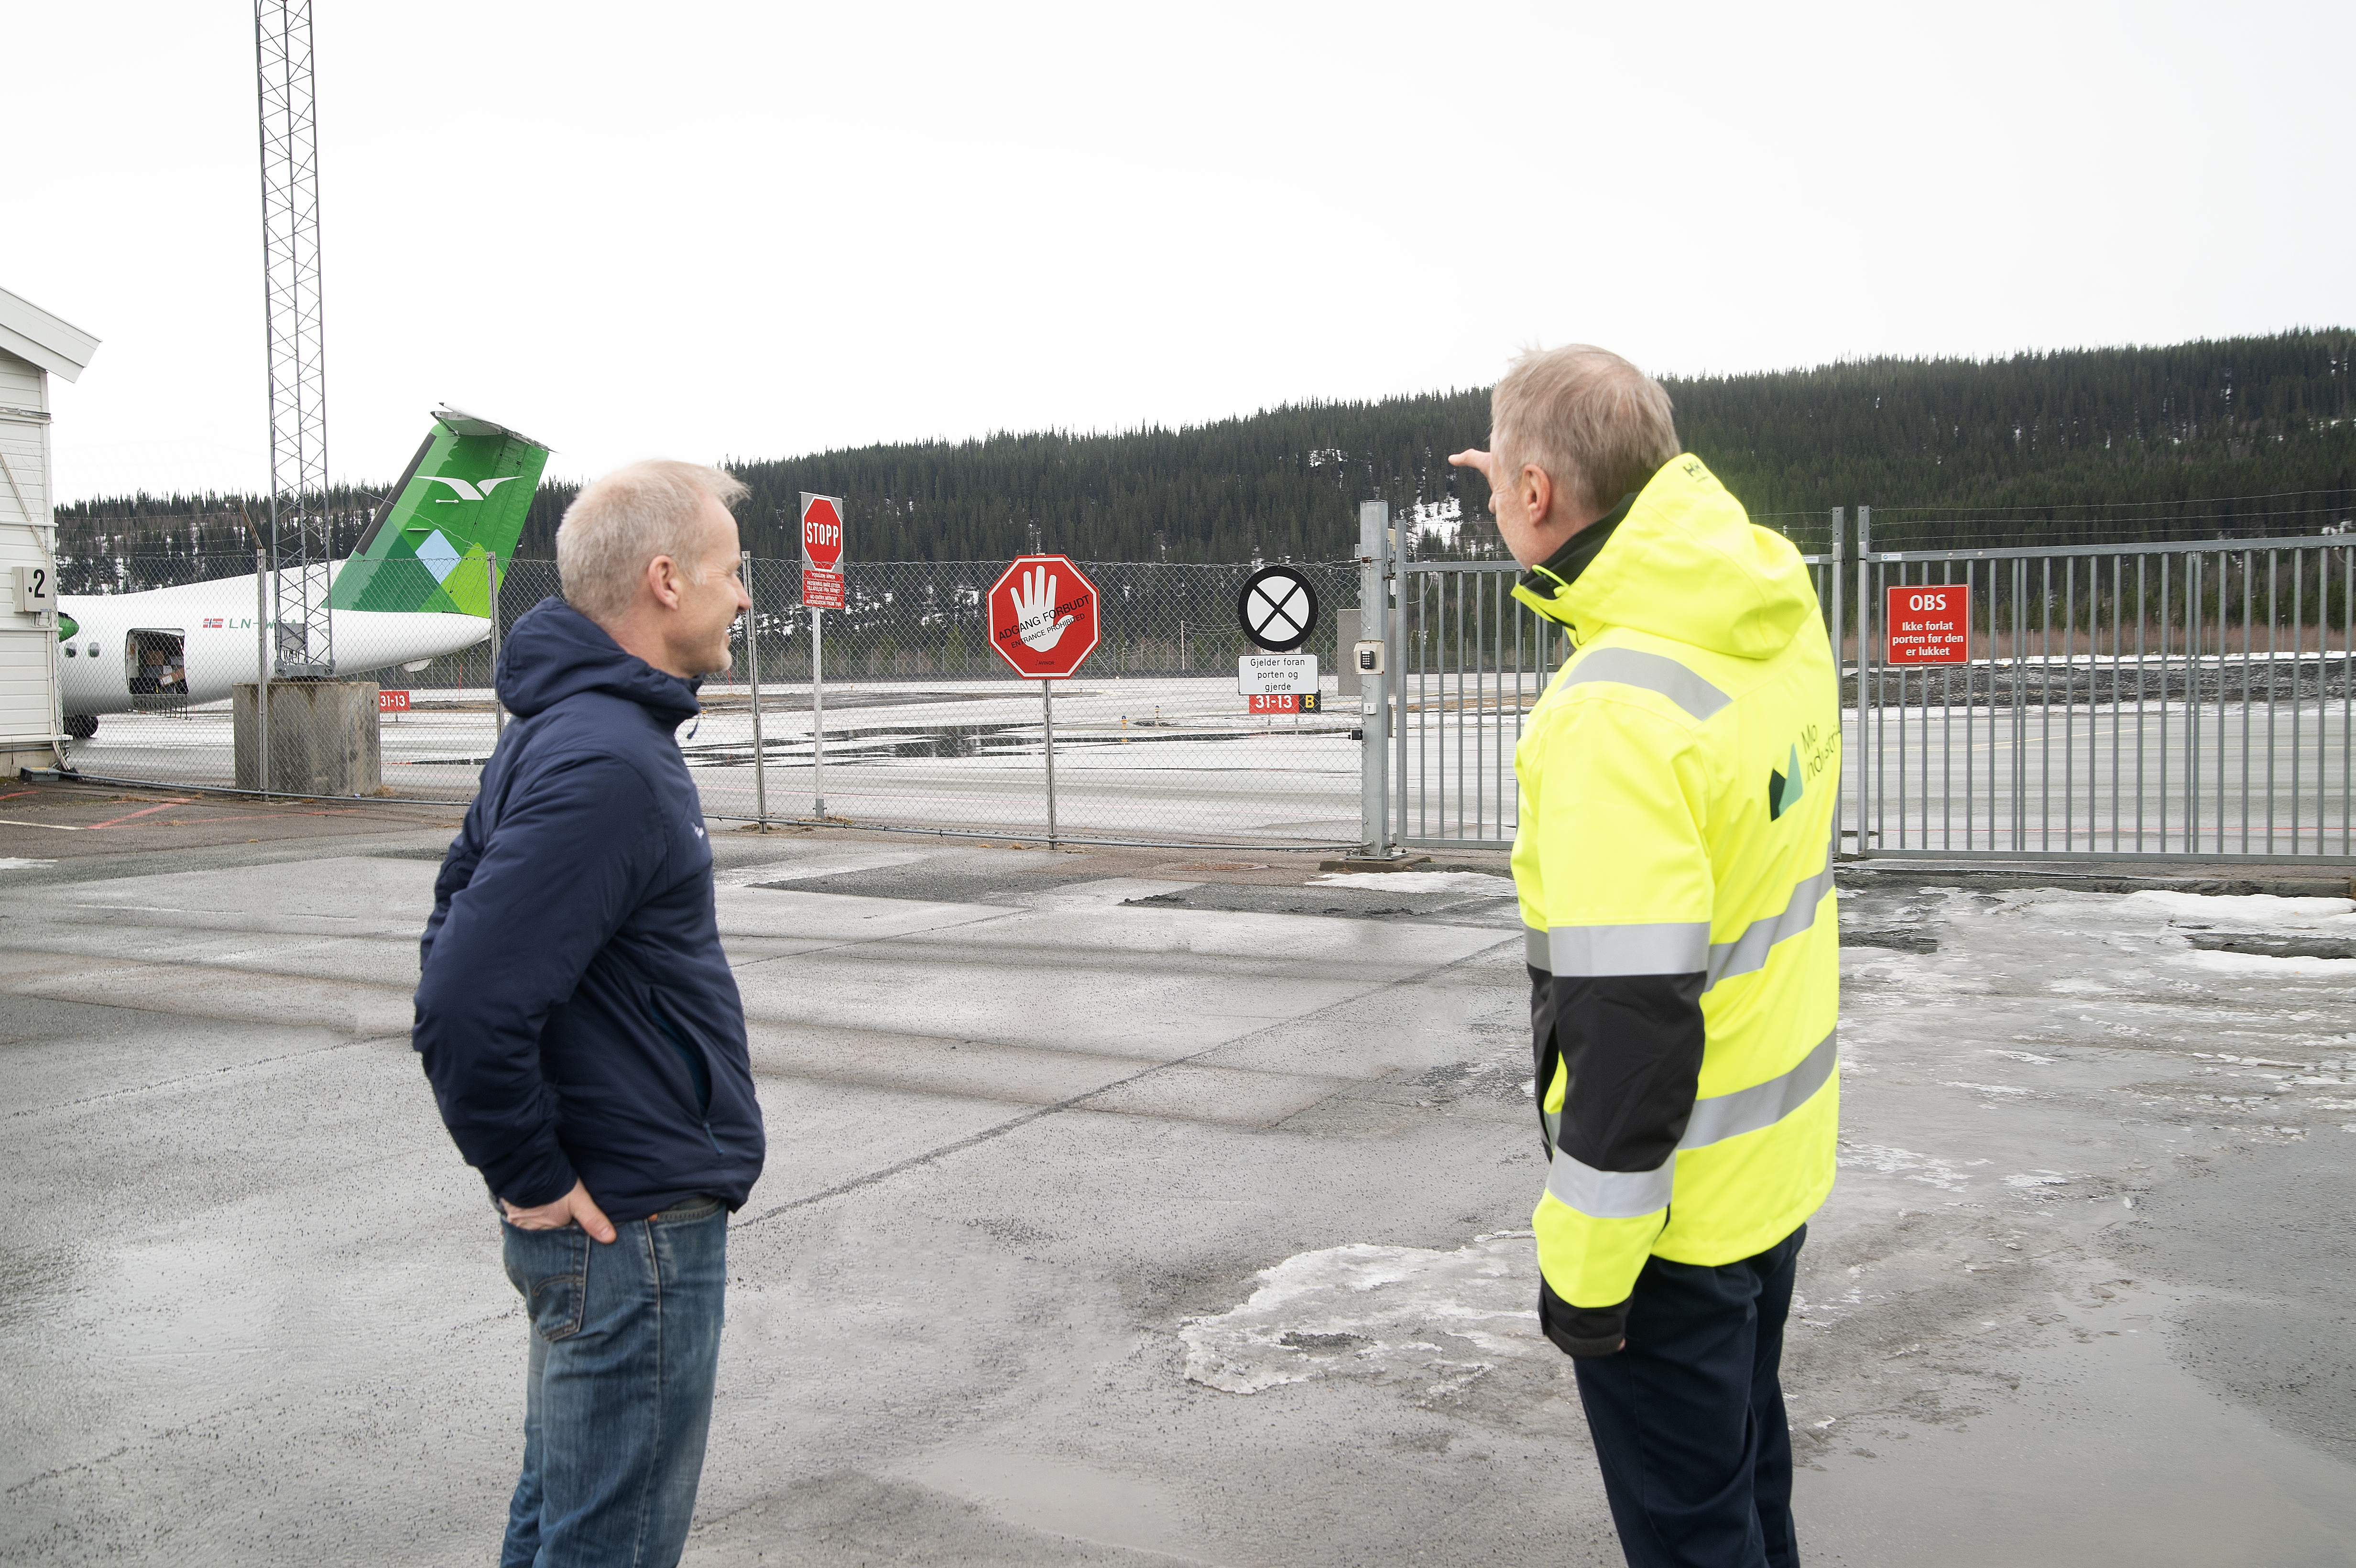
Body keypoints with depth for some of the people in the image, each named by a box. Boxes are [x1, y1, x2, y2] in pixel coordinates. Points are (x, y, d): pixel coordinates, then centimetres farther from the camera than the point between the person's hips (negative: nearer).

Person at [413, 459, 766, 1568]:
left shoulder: (564, 727, 9)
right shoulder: (606, 763, -23)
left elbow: (458, 919, 19)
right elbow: (465, 1007, -30)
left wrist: (533, 1164, 16)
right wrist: (533, 1179, -16)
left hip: (597, 1216, 10)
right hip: (631, 1227, -10)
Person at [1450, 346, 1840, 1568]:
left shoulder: (1611, 714, -30)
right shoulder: (1779, 609, -5)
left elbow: (1629, 1024, -29)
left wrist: (1583, 1265, -19)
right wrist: (1571, 515, 28)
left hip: (1672, 1199, -8)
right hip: (1782, 1154, 8)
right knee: (1744, 1454, 27)